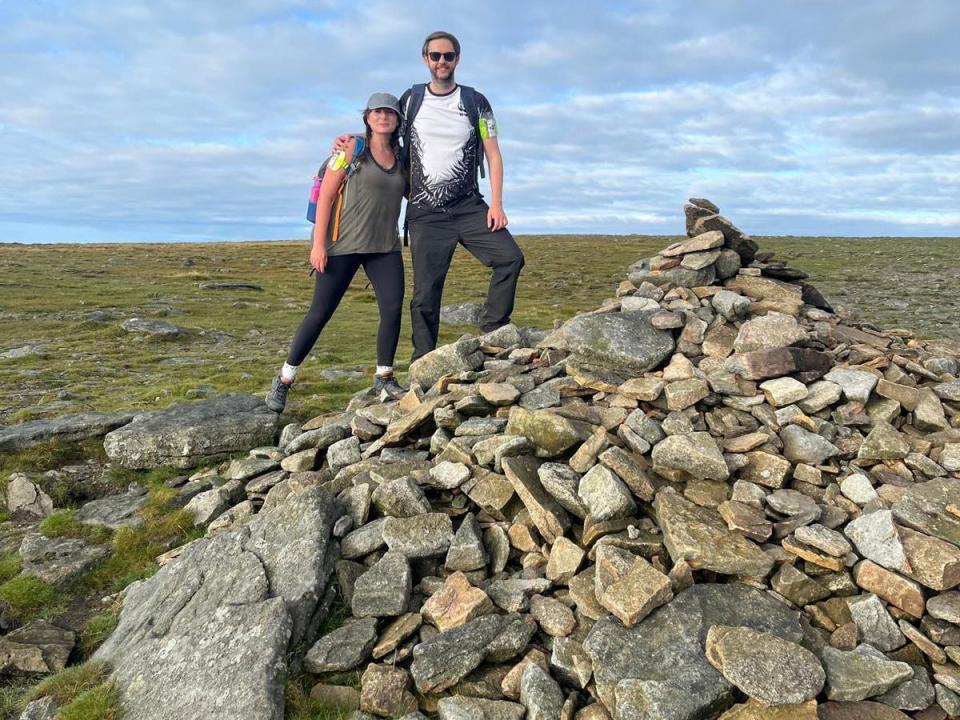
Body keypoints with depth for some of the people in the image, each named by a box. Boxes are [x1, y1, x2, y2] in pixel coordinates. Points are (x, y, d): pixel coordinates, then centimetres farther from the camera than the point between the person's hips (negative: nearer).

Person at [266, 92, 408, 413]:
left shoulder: (401, 156, 12)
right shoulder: (352, 147, -3)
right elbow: (325, 196, -7)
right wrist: (318, 244, -13)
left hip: (385, 246, 5)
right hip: (344, 244, -4)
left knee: (393, 309, -9)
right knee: (320, 312, -2)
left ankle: (384, 379, 8)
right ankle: (283, 380, 12)